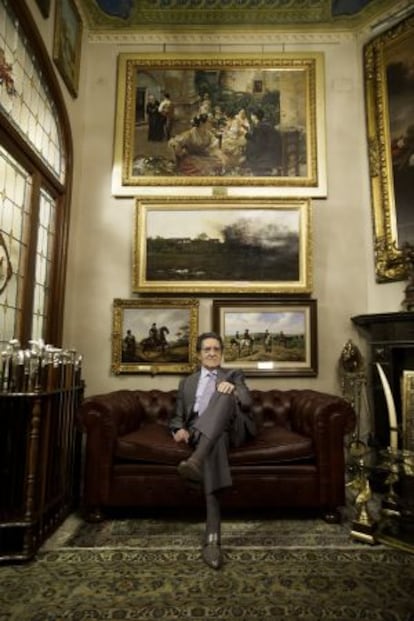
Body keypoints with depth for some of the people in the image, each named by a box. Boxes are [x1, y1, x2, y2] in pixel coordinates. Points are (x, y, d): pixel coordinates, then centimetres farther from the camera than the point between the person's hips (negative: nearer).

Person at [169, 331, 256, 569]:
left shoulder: (234, 375, 22)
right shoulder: (187, 383, 28)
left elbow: (247, 403, 4)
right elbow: (177, 416, 23)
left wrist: (233, 390, -20)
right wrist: (180, 429, -3)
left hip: (233, 429, 0)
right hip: (202, 433, 0)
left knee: (225, 394, -31)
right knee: (215, 442, -39)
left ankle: (196, 459, -50)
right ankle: (212, 538, -45)